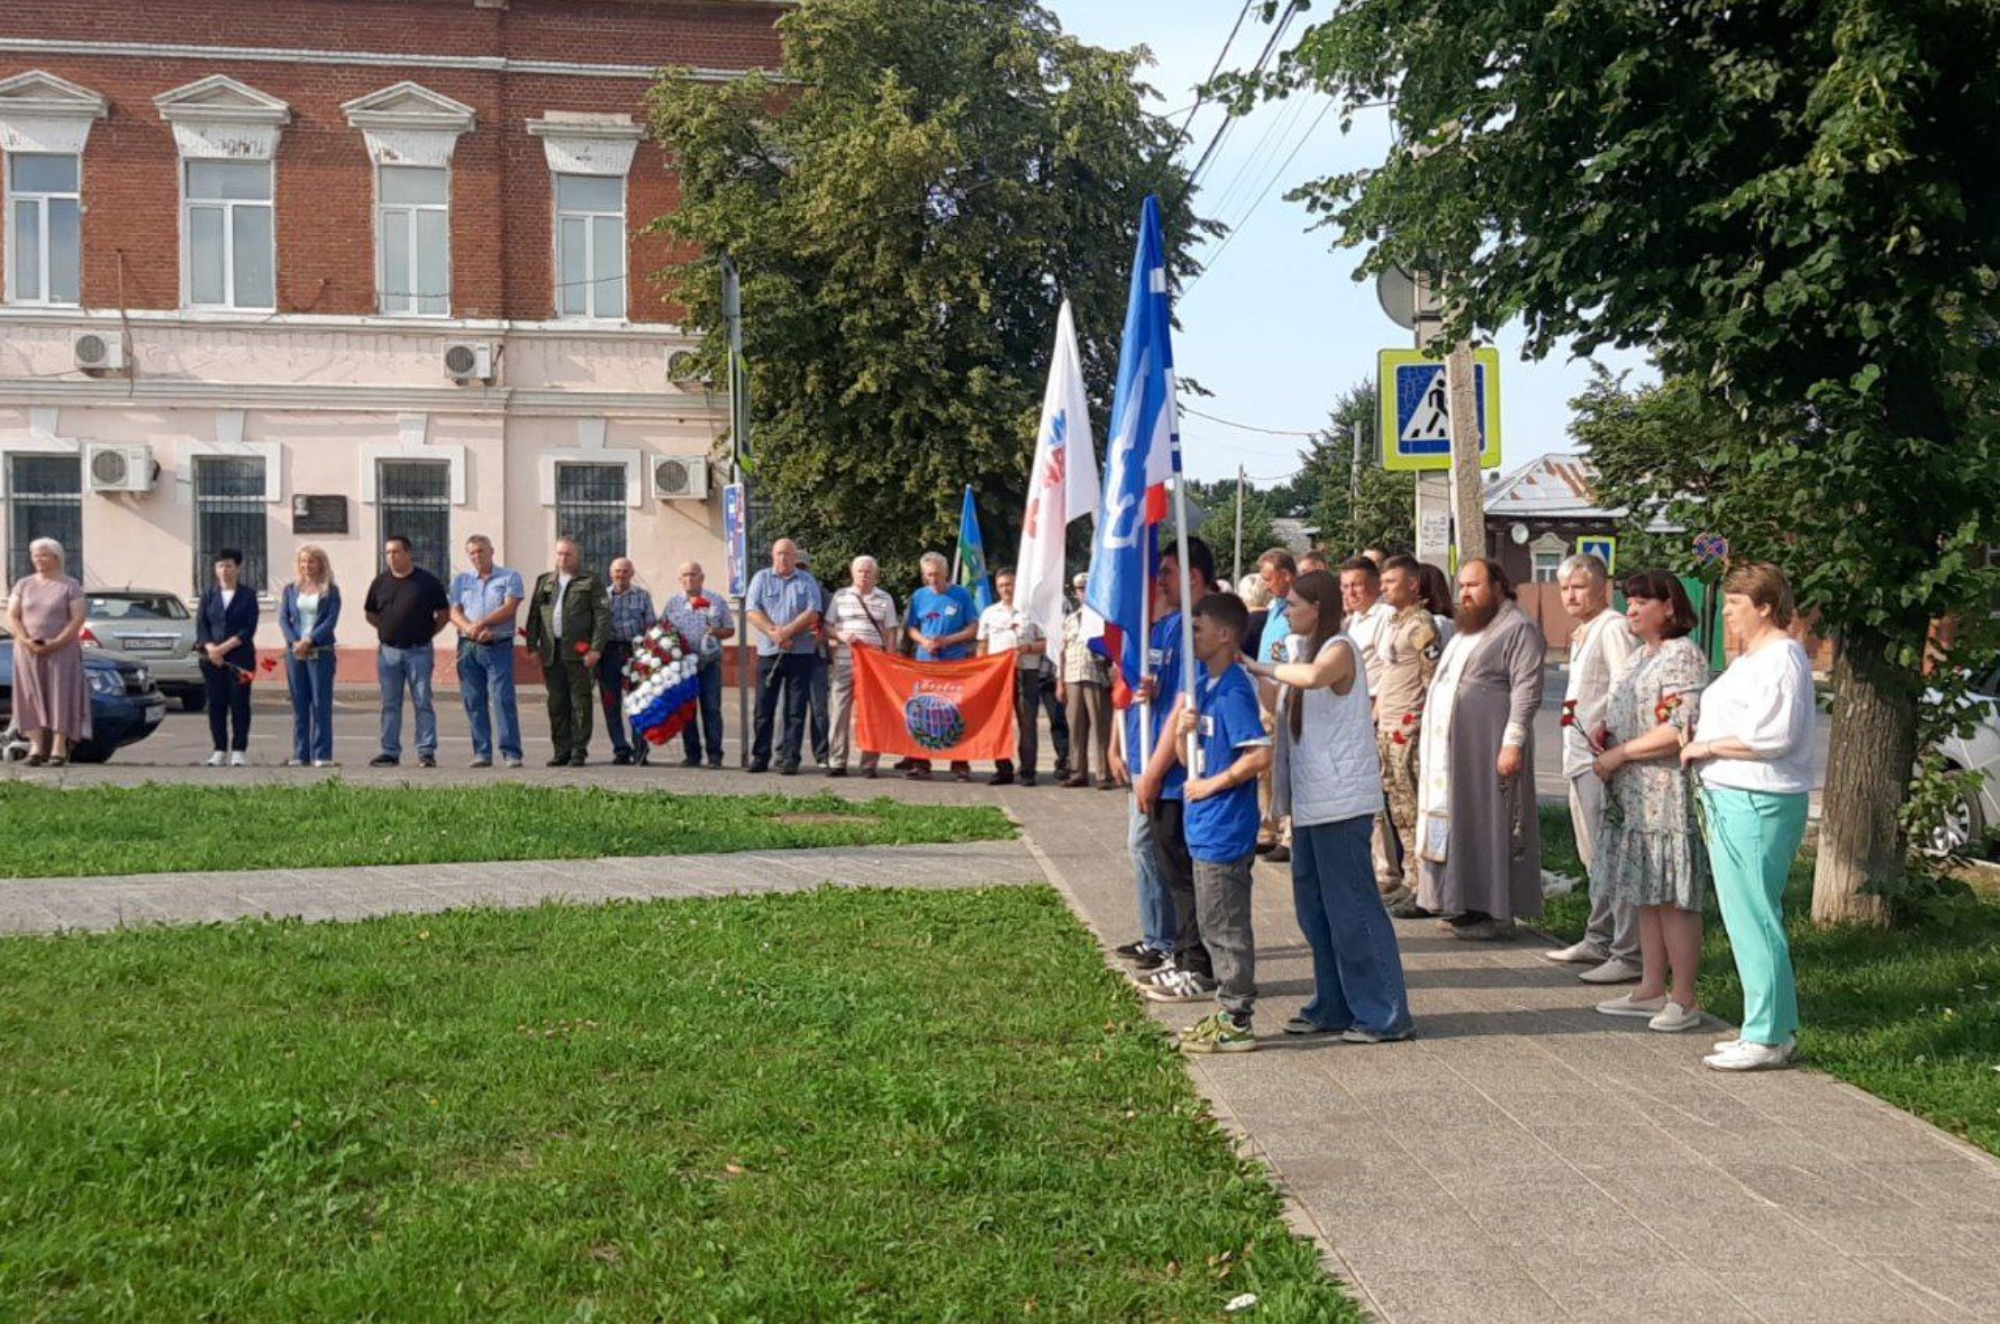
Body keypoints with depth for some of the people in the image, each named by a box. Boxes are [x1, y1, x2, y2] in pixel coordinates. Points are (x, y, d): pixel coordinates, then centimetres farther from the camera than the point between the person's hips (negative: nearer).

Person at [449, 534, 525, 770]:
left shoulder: (510, 577, 6)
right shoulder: (460, 580, 16)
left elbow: (510, 608, -7)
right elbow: (455, 613, 5)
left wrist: (481, 624, -13)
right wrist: (472, 630, -14)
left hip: (499, 647, -3)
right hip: (468, 648, 4)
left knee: (503, 699, -10)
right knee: (473, 701, 2)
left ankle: (512, 753, -10)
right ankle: (482, 753, 7)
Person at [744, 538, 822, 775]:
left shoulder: (807, 581, 8)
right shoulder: (761, 578, 9)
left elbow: (812, 613, -3)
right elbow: (752, 611, -2)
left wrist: (786, 631, -15)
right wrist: (774, 634, -14)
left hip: (801, 652, 0)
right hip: (768, 652, 1)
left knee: (796, 710, 0)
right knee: (764, 708, 3)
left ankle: (789, 759, 3)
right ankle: (760, 757, 9)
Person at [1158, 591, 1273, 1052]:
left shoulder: (1234, 691, -16)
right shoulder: (1203, 685, 11)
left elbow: (1260, 755, -26)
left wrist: (1211, 785, -18)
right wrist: (1183, 730, -5)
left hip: (1226, 830, -10)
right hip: (1206, 826, 10)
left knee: (1227, 928, -1)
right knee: (1215, 927, 17)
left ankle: (1236, 1022, 8)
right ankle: (1229, 1010, 26)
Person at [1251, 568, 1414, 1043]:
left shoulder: (1339, 649, -11)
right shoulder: (1310, 650, 17)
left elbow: (1314, 677, -36)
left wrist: (1267, 669, -22)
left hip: (1340, 803, -10)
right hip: (1310, 803, 10)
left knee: (1352, 909, -5)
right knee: (1315, 910, 14)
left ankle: (1384, 1015, 2)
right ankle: (1334, 1008, 23)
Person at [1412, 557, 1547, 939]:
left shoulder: (1518, 628, -9)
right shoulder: (1467, 629, 20)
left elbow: (1527, 689, -17)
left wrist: (1513, 742, -23)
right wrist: (1430, 745, 20)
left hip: (1488, 748, -9)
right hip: (1452, 747, 9)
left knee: (1490, 825, -5)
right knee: (1459, 822, 10)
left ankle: (1497, 913, 1)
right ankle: (1465, 905, 18)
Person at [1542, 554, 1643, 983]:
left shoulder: (1612, 628, -11)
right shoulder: (1581, 634, 19)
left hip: (1603, 756, -11)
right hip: (1581, 755, 11)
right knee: (1594, 856, 18)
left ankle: (1629, 954, -6)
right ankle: (1599, 940, 29)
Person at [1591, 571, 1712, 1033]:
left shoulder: (1683, 656, -12)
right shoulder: (1639, 655, 17)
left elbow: (1680, 729, -21)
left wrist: (1619, 754, -17)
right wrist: (1603, 730, 6)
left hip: (1667, 796, -10)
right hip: (1633, 797, 10)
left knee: (1673, 897, -5)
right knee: (1646, 895, 13)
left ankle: (1684, 1000, 2)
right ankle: (1651, 989, 22)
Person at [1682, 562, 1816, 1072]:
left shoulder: (1782, 657, -13)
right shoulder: (1751, 657, 18)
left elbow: (1770, 737, -22)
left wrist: (1706, 747, -13)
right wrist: (1697, 731, 10)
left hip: (1758, 804, -10)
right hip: (1730, 800, 10)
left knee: (1755, 918, -6)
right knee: (1748, 917, 14)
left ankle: (1767, 1038, 0)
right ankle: (1774, 1026, 23)